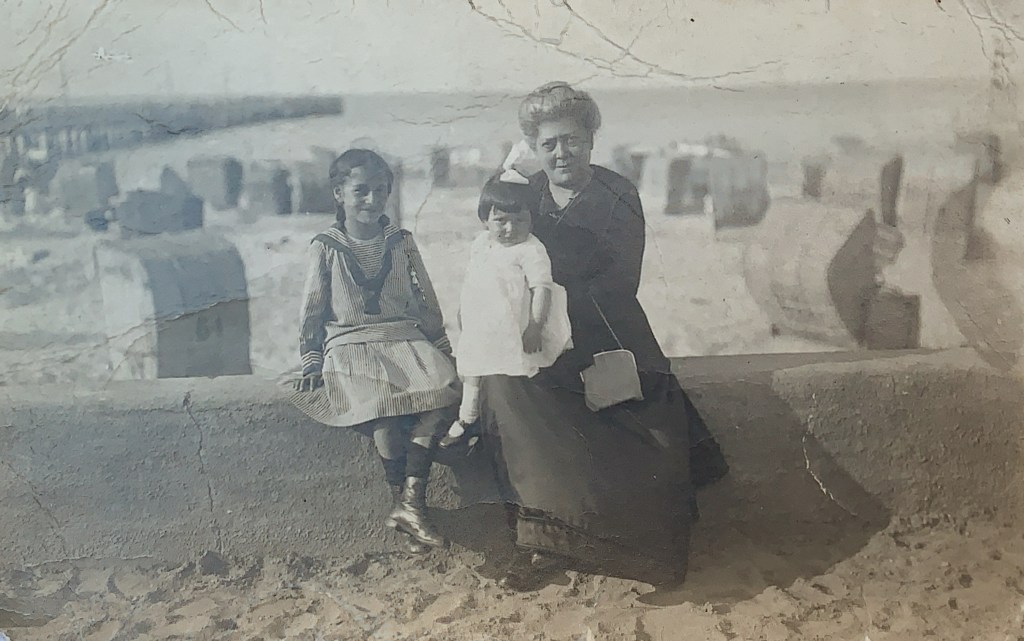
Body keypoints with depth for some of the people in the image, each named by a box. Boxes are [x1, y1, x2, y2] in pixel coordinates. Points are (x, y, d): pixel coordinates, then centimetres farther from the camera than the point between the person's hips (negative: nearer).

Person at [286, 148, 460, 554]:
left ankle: (409, 504, -26)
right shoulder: (325, 248, 7)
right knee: (382, 407, -32)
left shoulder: (402, 243, 13)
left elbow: (426, 301, 16)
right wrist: (311, 362, 1)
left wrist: (443, 350, 9)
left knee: (445, 389, -28)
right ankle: (408, 505, -14)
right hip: (352, 344, -2)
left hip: (406, 339, 3)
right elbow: (313, 310, 9)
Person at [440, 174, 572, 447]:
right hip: (480, 327, 7)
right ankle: (468, 418, 41)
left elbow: (541, 289, -21)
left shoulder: (531, 251, -18)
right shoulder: (480, 243, 4)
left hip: (514, 330, -7)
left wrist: (535, 327, -24)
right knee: (471, 373, 21)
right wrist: (462, 311, 21)